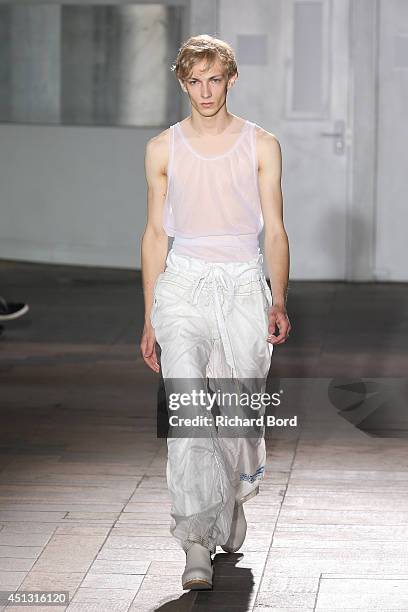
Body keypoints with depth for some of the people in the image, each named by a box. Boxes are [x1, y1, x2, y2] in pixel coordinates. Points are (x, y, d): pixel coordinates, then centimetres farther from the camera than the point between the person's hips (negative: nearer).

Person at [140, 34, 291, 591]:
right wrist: (150, 320, 9)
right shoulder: (163, 149, 7)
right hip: (183, 285, 0)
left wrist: (279, 301, -7)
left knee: (242, 413, 4)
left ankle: (234, 497, 35)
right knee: (188, 414, -14)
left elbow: (274, 230, 6)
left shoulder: (261, 145, 5)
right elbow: (156, 233, 11)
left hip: (245, 287, 1)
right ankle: (197, 544, -17)